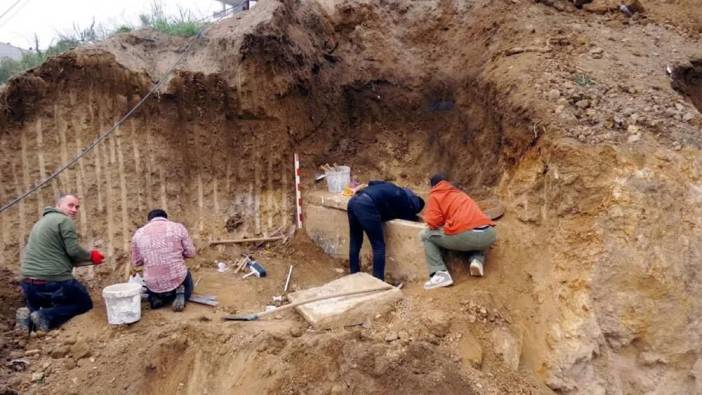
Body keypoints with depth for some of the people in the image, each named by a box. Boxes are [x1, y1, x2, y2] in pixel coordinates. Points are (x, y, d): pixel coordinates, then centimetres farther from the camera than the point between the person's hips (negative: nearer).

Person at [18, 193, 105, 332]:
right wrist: (91, 256, 8)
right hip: (55, 281, -8)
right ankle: (47, 317, -9)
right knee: (85, 303, 13)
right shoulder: (65, 220, -9)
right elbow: (74, 251, -13)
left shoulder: (41, 221, 22)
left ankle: (30, 313, 1)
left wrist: (89, 260, 22)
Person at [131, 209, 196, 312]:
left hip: (154, 285, 2)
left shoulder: (138, 233, 2)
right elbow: (191, 253, 0)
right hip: (178, 278, -2)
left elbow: (136, 262, 9)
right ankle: (180, 294, 0)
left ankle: (157, 298, 5)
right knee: (187, 288, 35)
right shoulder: (178, 227, -5)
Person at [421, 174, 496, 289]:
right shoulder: (460, 193, 32)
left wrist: (442, 222, 24)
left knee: (426, 235, 16)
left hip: (464, 236, -6)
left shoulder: (435, 195, 13)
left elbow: (433, 222, 1)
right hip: (489, 234, 6)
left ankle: (440, 274, -1)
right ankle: (477, 260, 10)